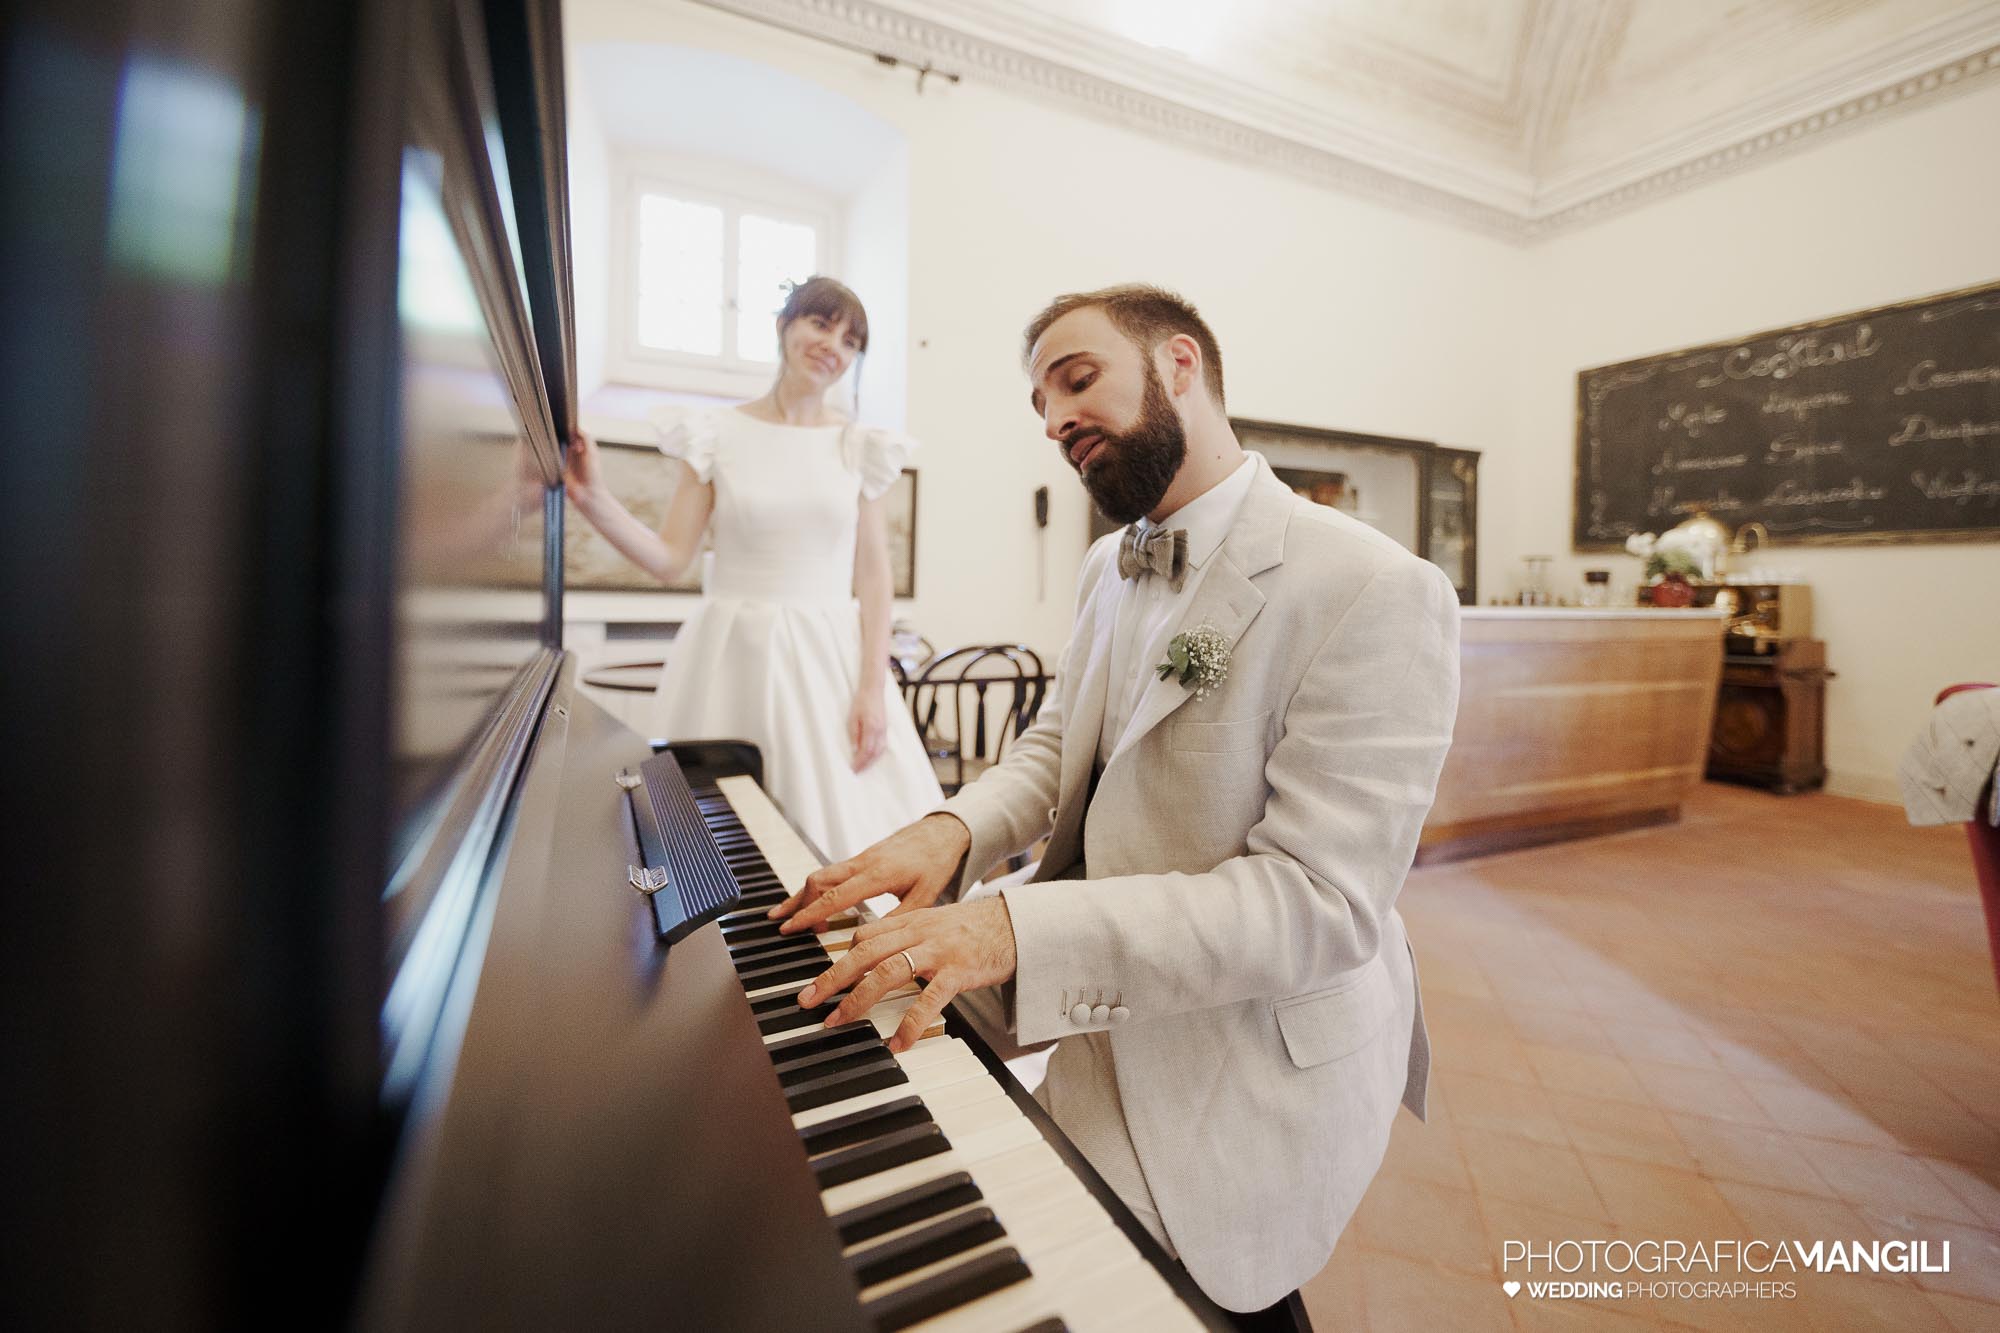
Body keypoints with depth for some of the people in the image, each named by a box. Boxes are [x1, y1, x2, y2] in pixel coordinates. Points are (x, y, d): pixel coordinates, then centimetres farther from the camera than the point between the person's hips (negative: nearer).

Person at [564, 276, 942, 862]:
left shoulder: (860, 448, 4)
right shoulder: (717, 435, 3)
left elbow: (873, 578, 1)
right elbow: (670, 558, 1)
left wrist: (873, 689, -7)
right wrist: (593, 500, -14)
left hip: (829, 659, 1)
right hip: (734, 655, 0)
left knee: (837, 820, 1)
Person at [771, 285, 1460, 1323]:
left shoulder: (1376, 591, -21)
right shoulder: (1110, 567, 6)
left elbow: (1321, 903, -26)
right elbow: (1055, 745, 7)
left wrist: (1020, 927, -34)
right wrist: (953, 830, -14)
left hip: (1248, 1078, -6)